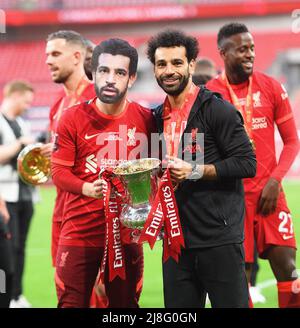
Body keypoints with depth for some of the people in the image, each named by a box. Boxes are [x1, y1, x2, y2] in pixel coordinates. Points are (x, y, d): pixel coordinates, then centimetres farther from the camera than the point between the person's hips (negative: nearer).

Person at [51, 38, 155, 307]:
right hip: (79, 233, -1)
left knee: (125, 305, 8)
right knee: (71, 303, 0)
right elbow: (59, 171, -3)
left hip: (127, 233, 1)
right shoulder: (73, 119, -4)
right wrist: (87, 188, -21)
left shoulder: (145, 120, 0)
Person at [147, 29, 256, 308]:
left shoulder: (217, 110, -8)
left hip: (219, 239, -6)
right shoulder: (159, 117, 13)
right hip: (177, 240, 6)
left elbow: (247, 164, -13)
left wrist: (194, 171, -18)